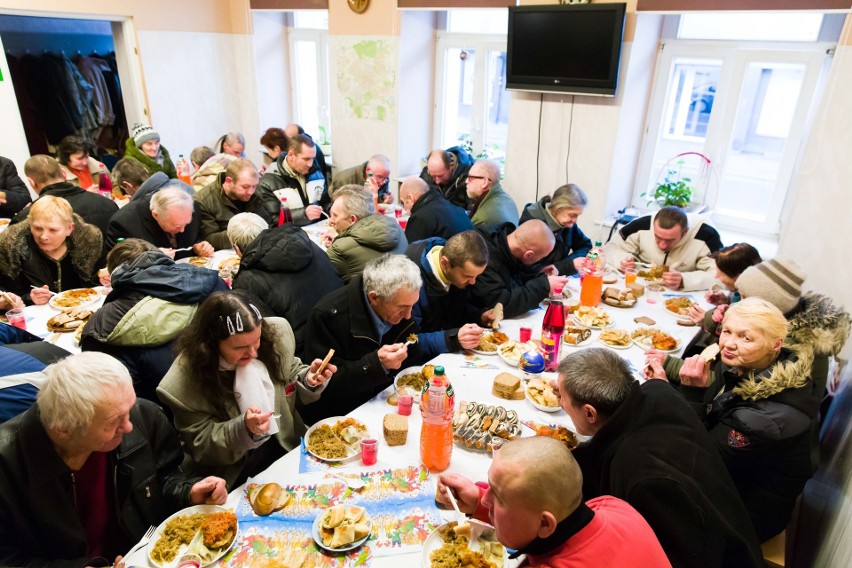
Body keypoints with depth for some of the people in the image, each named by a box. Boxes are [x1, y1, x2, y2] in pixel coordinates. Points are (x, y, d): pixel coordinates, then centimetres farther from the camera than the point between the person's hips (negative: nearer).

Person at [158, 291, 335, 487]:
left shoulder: (275, 334, -13)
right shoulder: (185, 380, -21)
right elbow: (200, 446, -13)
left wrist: (308, 380, -16)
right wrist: (243, 429, -31)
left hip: (288, 445, 3)